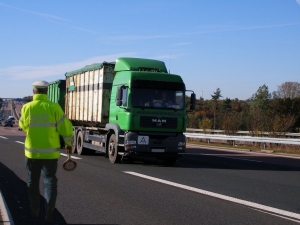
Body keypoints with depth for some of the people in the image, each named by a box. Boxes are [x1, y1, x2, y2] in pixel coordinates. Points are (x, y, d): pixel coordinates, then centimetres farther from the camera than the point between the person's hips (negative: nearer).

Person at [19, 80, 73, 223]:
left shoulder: (27, 107, -6)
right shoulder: (54, 107, -10)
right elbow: (65, 127, -7)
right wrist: (68, 143, 7)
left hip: (32, 151, 1)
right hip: (50, 152, -1)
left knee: (33, 181, 17)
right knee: (50, 181, 6)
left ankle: (35, 211, 24)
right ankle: (49, 212, -5)